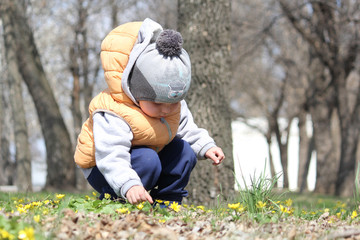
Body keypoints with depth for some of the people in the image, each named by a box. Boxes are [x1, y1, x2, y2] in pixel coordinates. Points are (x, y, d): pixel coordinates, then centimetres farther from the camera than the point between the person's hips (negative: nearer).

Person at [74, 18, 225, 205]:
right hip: (106, 171, -7)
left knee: (184, 151, -9)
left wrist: (205, 146, -2)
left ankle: (166, 203, 2)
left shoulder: (174, 106, -9)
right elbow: (111, 157, -43)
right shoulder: (113, 114, -34)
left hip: (149, 156, 8)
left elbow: (186, 130, 12)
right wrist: (128, 185, -57)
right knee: (148, 161, -33)